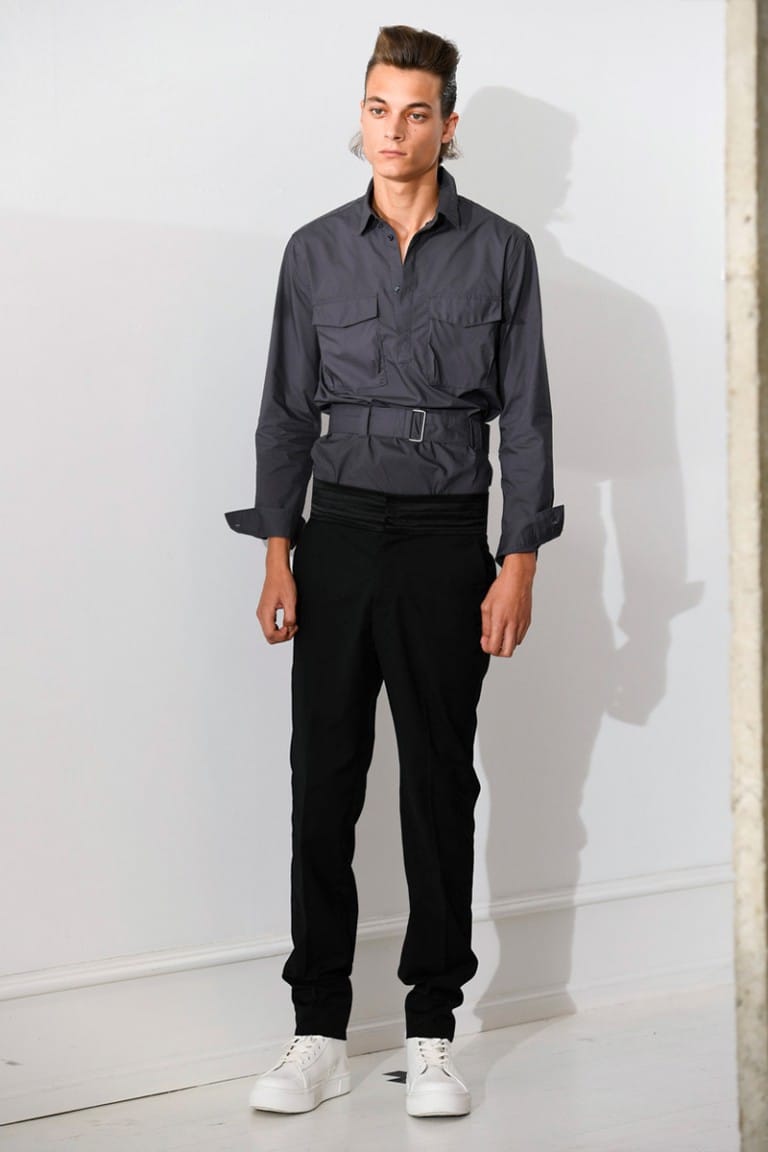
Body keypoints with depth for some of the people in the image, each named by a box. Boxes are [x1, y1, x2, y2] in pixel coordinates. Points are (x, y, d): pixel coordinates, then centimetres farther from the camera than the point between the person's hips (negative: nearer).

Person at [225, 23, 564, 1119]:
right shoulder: (316, 251, 7)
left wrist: (519, 563, -6)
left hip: (447, 537, -1)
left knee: (440, 783, 3)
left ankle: (433, 1031, 12)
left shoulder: (500, 251, 2)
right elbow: (287, 411, 8)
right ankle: (319, 1033, 8)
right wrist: (278, 559, 2)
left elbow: (526, 414, 1)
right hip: (338, 532, 2)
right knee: (323, 780, 1)